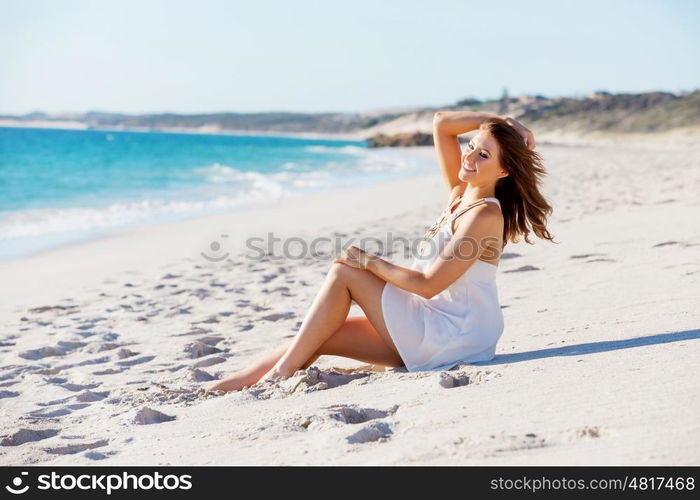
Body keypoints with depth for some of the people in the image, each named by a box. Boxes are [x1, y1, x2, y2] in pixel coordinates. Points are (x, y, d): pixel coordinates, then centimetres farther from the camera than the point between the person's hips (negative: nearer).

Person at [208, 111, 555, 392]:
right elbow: (440, 123, 11)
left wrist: (368, 262, -12)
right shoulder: (461, 193, 7)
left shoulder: (486, 215, -18)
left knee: (343, 272, -10)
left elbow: (428, 285, -21)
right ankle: (227, 386, 5)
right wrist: (496, 121, 4)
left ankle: (280, 374, -7)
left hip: (454, 337, -8)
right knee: (318, 339, 0)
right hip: (436, 326, 8)